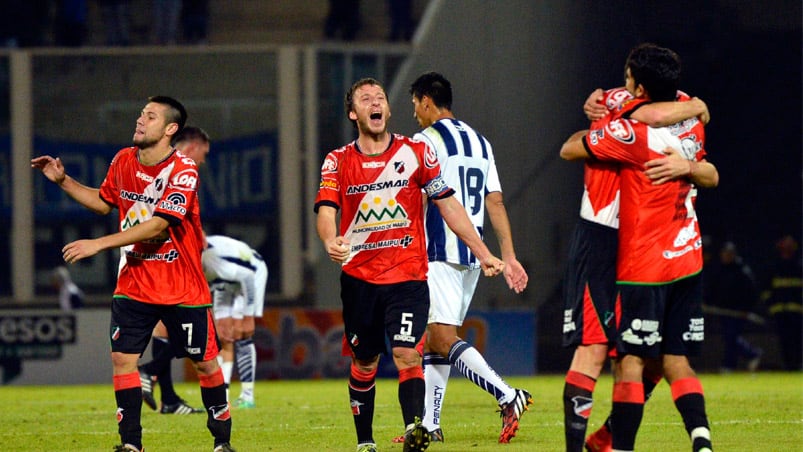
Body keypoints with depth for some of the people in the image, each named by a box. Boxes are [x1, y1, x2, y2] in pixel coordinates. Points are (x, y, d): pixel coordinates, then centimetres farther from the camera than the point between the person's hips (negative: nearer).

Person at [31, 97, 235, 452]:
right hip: (134, 284, 5)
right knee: (122, 357, -8)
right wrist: (63, 181, 9)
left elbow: (158, 226, -25)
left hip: (183, 288, -5)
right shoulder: (123, 160, 3)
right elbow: (104, 203, 21)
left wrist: (99, 244, -28)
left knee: (205, 362, 3)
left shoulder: (183, 171, -17)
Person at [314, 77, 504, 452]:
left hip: (408, 276, -2)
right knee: (364, 362, 9)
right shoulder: (338, 162, 4)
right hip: (359, 277, 2)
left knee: (407, 354, -18)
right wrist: (330, 241, -32)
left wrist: (482, 253, 4)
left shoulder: (416, 153, 4)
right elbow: (326, 210, -9)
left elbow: (448, 205, 7)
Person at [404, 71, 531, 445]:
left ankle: (507, 397, -25)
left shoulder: (426, 140, -8)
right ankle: (430, 425, 14)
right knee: (433, 341, 14)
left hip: (439, 255, -9)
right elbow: (495, 202, 12)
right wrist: (508, 257, 11)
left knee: (443, 341, -12)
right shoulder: (479, 142, 16)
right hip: (473, 254, 9)